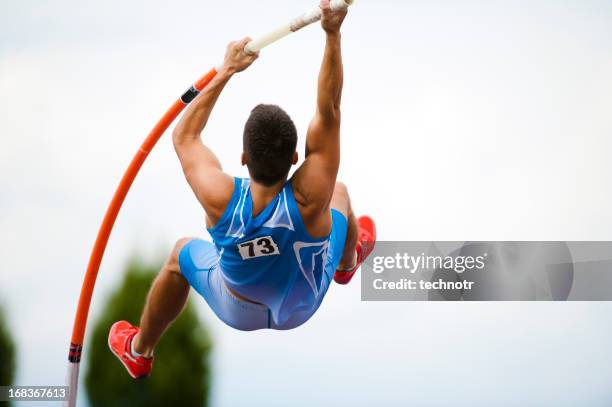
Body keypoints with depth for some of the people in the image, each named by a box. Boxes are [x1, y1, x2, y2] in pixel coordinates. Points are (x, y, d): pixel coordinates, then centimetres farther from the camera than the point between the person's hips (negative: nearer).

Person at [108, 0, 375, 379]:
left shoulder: (221, 200, -39)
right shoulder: (310, 201, -42)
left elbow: (184, 136, -19)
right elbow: (329, 111, -37)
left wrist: (226, 72, -15)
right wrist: (333, 35, -43)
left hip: (239, 313, 0)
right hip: (302, 308, 0)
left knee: (182, 253, 32)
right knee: (340, 193, 22)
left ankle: (139, 350, 51)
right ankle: (348, 262, 57)